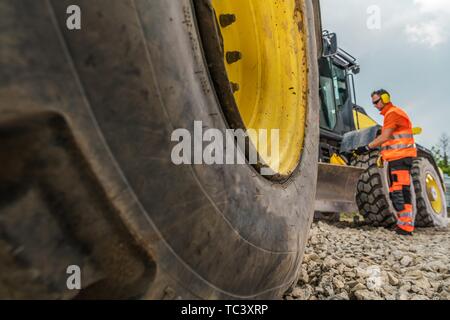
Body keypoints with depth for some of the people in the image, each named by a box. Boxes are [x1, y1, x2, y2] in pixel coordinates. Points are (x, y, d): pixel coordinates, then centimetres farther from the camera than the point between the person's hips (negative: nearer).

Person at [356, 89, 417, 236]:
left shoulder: (393, 113, -9)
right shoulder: (390, 114, 22)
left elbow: (385, 137, -16)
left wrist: (367, 148, -12)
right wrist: (383, 154, 18)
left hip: (400, 157, -11)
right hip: (396, 158, 11)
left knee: (400, 191, -13)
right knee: (395, 192, 12)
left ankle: (406, 226, -12)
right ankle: (403, 223, 17)